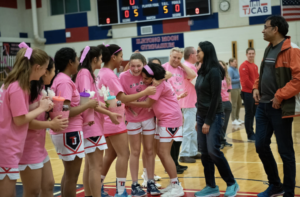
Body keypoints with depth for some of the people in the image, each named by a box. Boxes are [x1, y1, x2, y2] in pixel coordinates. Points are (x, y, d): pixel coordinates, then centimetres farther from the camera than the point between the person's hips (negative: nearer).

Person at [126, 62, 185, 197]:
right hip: (163, 119, 9)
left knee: (164, 153, -9)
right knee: (160, 152, 9)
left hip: (171, 119, -9)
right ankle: (174, 183, 16)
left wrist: (129, 103, -12)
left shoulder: (159, 84, -17)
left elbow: (148, 104, -17)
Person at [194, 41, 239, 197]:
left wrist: (208, 121, -17)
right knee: (204, 153, 6)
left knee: (213, 150, -11)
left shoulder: (214, 71, -13)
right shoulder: (202, 71, 11)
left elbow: (215, 98, -16)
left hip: (213, 117, -8)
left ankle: (232, 183, 4)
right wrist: (199, 118, 12)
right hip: (201, 116, 8)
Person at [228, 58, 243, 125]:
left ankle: (237, 118, 26)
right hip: (233, 89, -9)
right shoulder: (230, 70, -12)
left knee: (239, 104, 14)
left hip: (238, 89, 9)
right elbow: (230, 80, -18)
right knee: (234, 105, -3)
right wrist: (239, 80, -15)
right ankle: (234, 120, 4)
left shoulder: (236, 69, 14)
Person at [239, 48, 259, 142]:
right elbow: (245, 80, -18)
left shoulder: (255, 66, 15)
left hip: (254, 93, 8)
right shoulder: (244, 66, -11)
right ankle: (250, 135, 2)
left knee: (253, 113, 12)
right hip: (247, 93, -8)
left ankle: (251, 133, 22)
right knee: (249, 114, -3)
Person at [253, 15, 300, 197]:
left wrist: (280, 96, -21)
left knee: (285, 151, 1)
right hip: (263, 106, 9)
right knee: (261, 146, 11)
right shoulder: (269, 50, 14)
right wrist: (257, 87, 8)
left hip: (280, 108, -8)